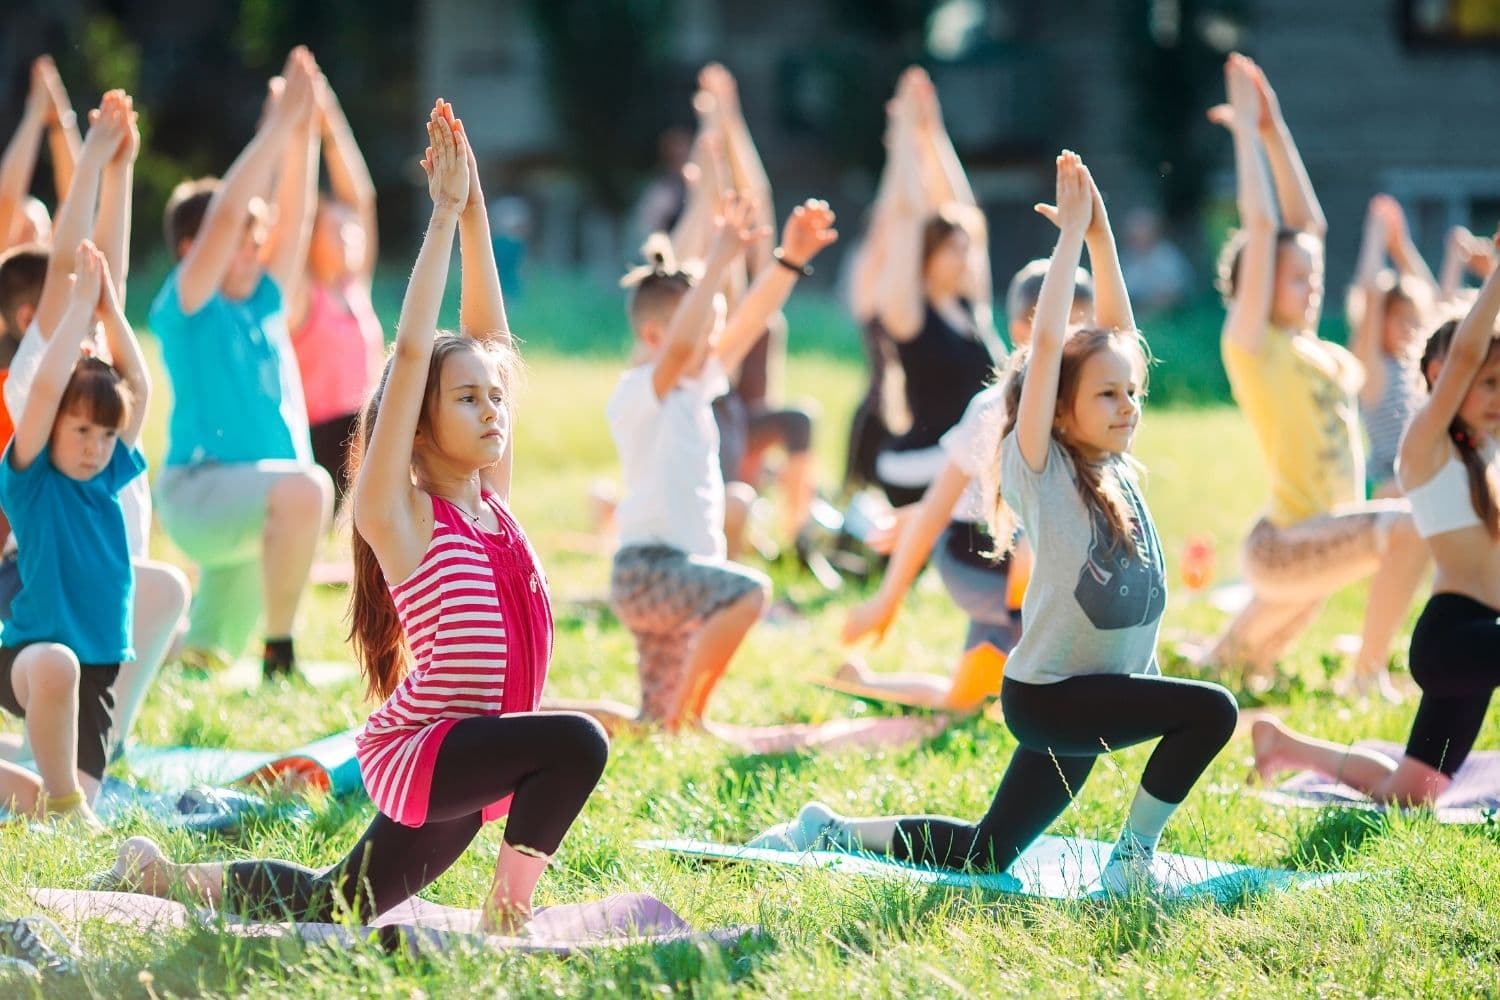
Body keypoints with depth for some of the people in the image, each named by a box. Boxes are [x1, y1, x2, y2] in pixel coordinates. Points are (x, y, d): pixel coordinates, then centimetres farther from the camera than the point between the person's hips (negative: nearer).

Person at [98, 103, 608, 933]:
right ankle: (504, 924, -20)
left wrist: (474, 209, 0)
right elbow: (412, 353, -21)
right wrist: (445, 216, -19)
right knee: (574, 744, -31)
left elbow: (485, 335, 7)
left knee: (336, 907, 21)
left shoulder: (491, 495, 6)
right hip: (416, 749, -8)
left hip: (463, 754, 8)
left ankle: (169, 877, 37)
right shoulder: (399, 514, -13)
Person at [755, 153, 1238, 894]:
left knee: (986, 854, 12)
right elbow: (1047, 346, -22)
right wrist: (1074, 232, -19)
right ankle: (1131, 863, -11)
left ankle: (834, 833, 24)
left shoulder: (1118, 468, 6)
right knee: (1210, 709, -23)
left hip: (1097, 697, 8)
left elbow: (1115, 330, 9)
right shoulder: (1042, 471, -12)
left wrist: (1101, 234, 2)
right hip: (1047, 697, -8)